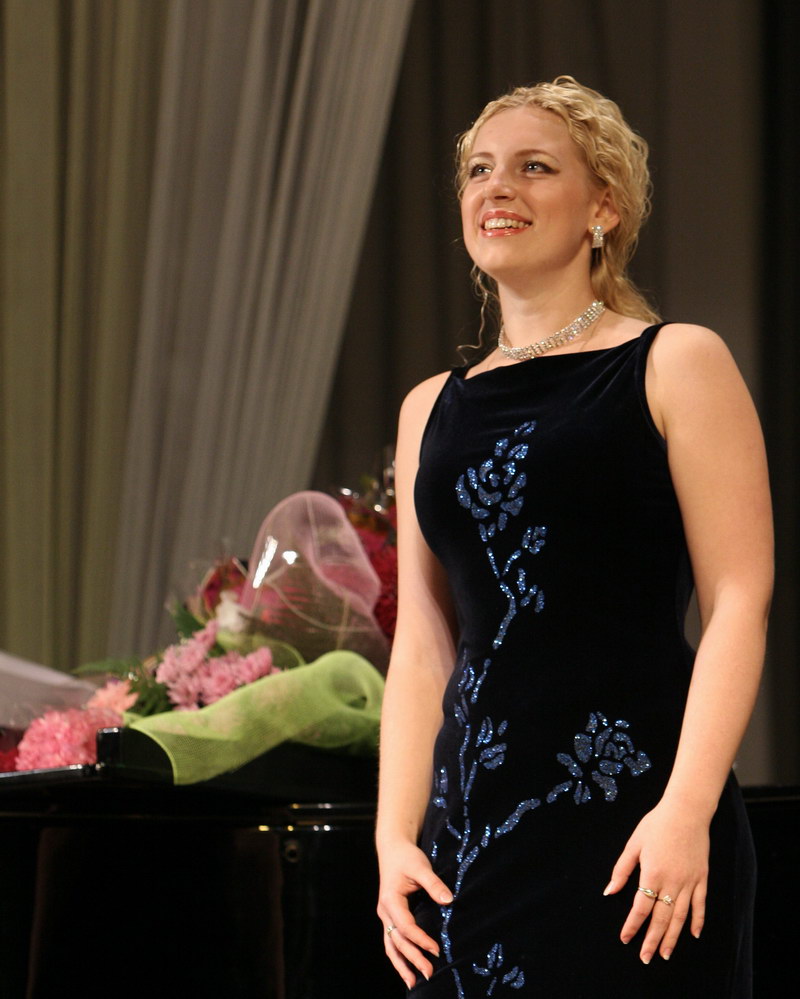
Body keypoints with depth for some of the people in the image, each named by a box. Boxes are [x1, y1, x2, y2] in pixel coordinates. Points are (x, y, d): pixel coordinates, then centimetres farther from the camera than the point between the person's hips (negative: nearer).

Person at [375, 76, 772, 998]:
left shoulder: (674, 366, 0)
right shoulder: (433, 410, 15)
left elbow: (739, 604, -7)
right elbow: (423, 645, 13)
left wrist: (686, 809, -17)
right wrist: (396, 834, 2)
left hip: (626, 819, -4)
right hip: (475, 829, 5)